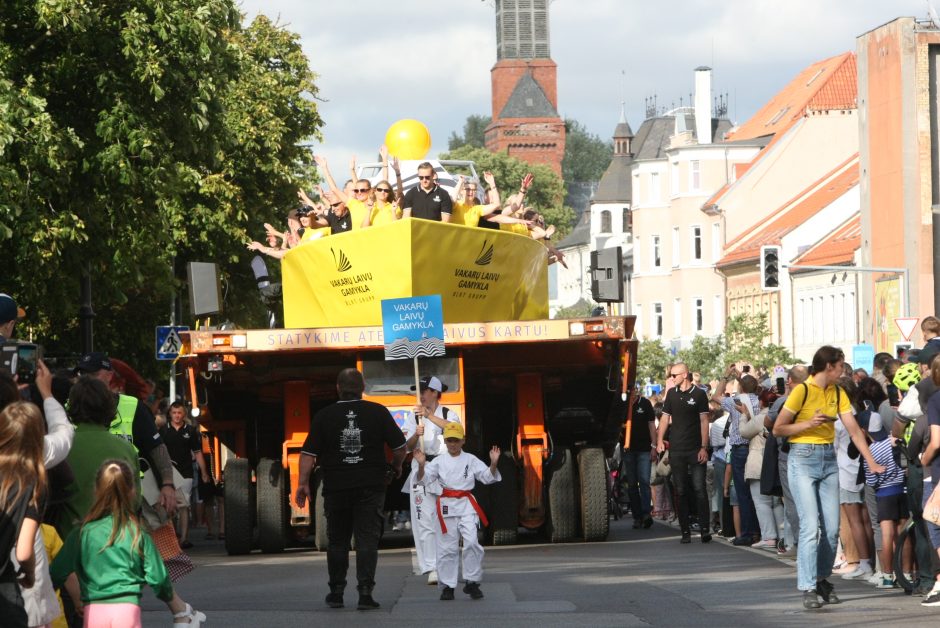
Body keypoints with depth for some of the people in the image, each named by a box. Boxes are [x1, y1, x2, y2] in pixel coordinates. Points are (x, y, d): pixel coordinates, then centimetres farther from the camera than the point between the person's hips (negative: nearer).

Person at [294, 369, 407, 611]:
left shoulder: (324, 416, 0)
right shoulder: (378, 412, -1)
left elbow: (308, 453, -4)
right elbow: (400, 446, 0)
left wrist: (303, 483, -2)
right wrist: (396, 467, 18)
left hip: (336, 488, 1)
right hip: (371, 487, -1)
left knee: (337, 541, 13)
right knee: (367, 539, 0)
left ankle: (336, 593, 18)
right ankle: (365, 592, -10)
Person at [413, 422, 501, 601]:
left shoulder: (471, 460, 6)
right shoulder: (439, 461, 6)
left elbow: (488, 477, 3)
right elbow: (424, 479, 0)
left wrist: (493, 464, -14)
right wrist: (421, 466, -18)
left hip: (466, 505, -1)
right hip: (446, 505, 1)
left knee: (472, 542, -14)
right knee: (447, 547, 2)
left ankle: (472, 582, -3)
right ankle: (447, 585, 12)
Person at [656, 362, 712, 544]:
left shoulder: (699, 394, -1)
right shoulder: (672, 394, 12)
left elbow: (704, 421, -3)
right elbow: (665, 418, 15)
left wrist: (704, 447, -9)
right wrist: (659, 441, 5)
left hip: (696, 450, -4)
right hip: (676, 450, 4)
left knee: (699, 489, -9)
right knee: (680, 492, 4)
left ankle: (705, 529, -7)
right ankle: (685, 532, 7)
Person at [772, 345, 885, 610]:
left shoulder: (838, 394, 8)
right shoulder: (803, 391, -10)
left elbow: (854, 429, 4)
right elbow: (778, 429, -7)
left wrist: (872, 462, -2)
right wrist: (808, 424, -20)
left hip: (828, 459, 6)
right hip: (803, 458, -6)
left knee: (832, 527, 3)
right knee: (810, 526, -12)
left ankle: (822, 580, 17)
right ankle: (808, 588, -10)